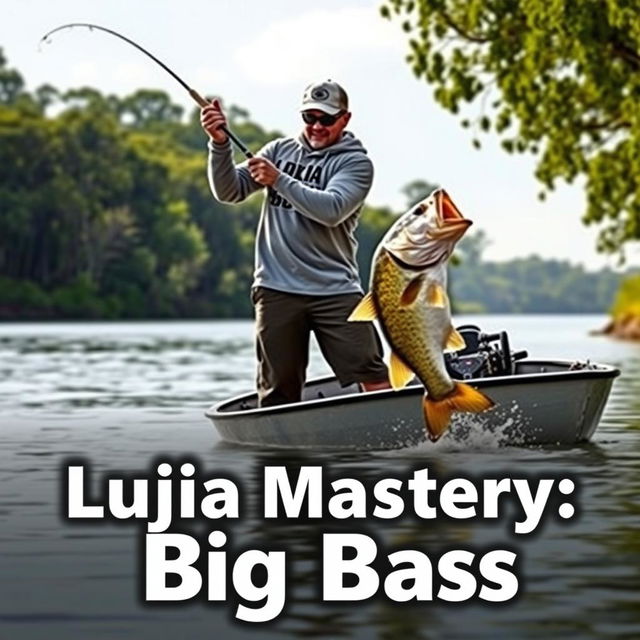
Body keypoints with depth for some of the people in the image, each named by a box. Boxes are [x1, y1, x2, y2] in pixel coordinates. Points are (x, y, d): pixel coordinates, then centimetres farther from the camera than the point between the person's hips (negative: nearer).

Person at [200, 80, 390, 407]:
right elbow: (229, 192, 8)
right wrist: (220, 143, -7)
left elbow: (332, 210, -14)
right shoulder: (279, 150, 16)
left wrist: (279, 181, -19)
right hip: (277, 290, 3)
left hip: (335, 291, -2)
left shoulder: (355, 162, 4)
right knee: (277, 392, 2)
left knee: (374, 379, -11)